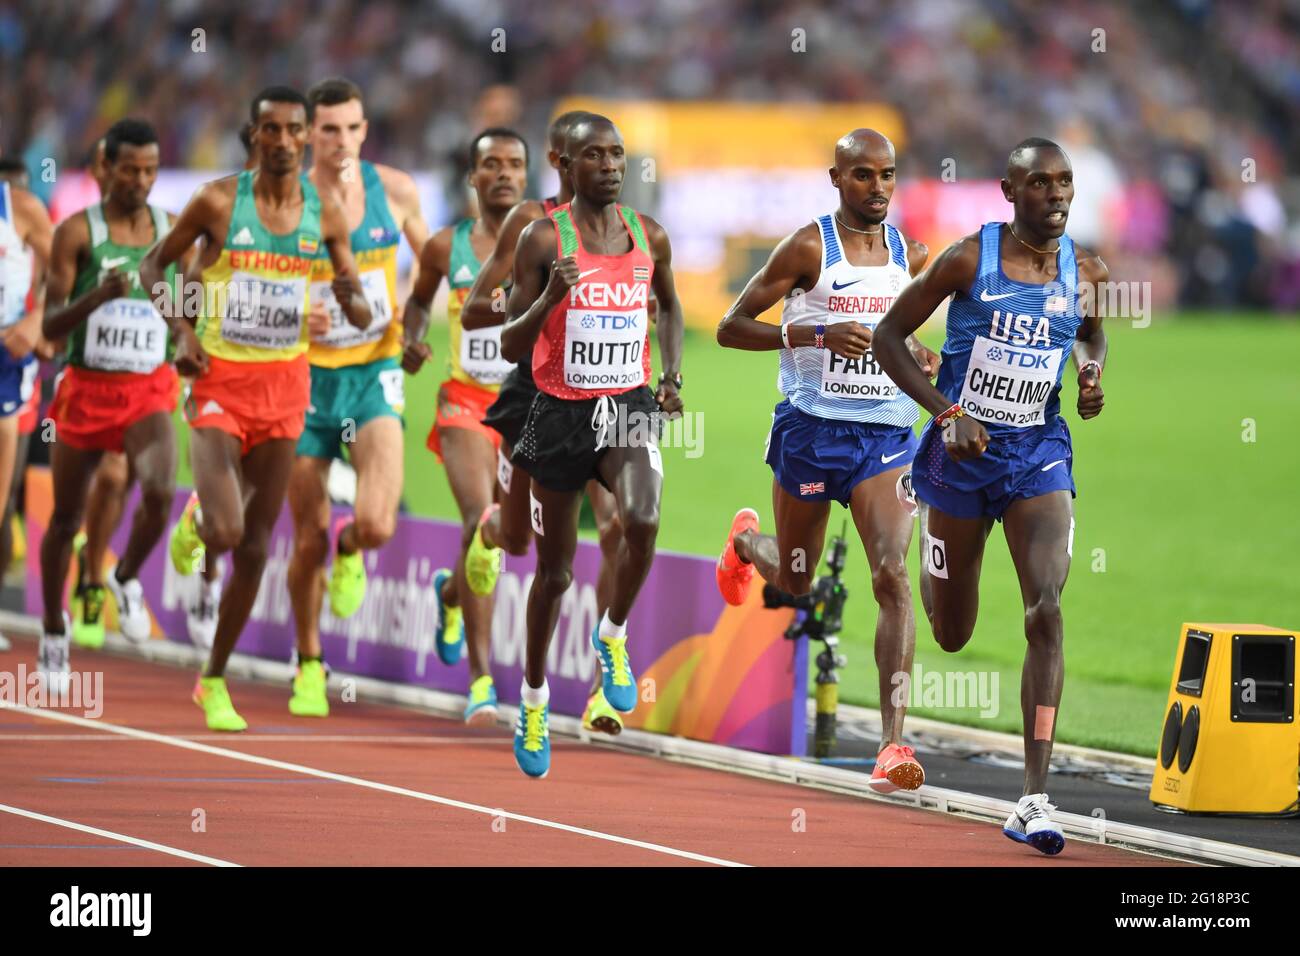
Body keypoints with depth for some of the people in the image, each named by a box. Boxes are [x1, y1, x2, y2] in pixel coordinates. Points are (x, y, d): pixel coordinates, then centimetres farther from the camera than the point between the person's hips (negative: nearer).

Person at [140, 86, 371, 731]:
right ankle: (196, 519, 20)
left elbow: (362, 319, 8)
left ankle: (214, 682, 18)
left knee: (255, 547, 5)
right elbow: (153, 267, 5)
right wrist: (181, 331, -11)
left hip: (285, 385, 3)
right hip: (220, 381, -3)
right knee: (225, 533, -19)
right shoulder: (219, 201, -7)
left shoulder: (325, 213, 2)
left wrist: (351, 298, -16)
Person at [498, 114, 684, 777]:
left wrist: (672, 376, 10)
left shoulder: (650, 238, 3)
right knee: (555, 569, 9)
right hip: (562, 415, -1)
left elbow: (670, 305, 24)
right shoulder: (543, 239, -8)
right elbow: (511, 348, -8)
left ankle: (613, 635, -1)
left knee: (642, 522, -28)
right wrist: (549, 298, -25)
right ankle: (534, 697, 31)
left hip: (630, 407, 2)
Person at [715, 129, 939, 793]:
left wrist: (923, 359, 3)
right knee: (795, 582, 16)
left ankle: (893, 742, -22)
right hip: (811, 430, -2)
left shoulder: (910, 254, 7)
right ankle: (746, 541, 56)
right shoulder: (810, 247, -9)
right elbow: (730, 328, -9)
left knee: (892, 576, -16)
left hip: (886, 433, 2)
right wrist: (814, 333, -22)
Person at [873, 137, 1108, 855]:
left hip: (1039, 453, 1)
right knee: (950, 636, 12)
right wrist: (947, 413, -17)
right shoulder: (969, 258, -12)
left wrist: (1091, 373, -3)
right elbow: (889, 336, -7)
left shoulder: (1086, 271, -1)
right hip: (963, 449, -1)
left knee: (1046, 612, -19)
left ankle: (1033, 799, -20)